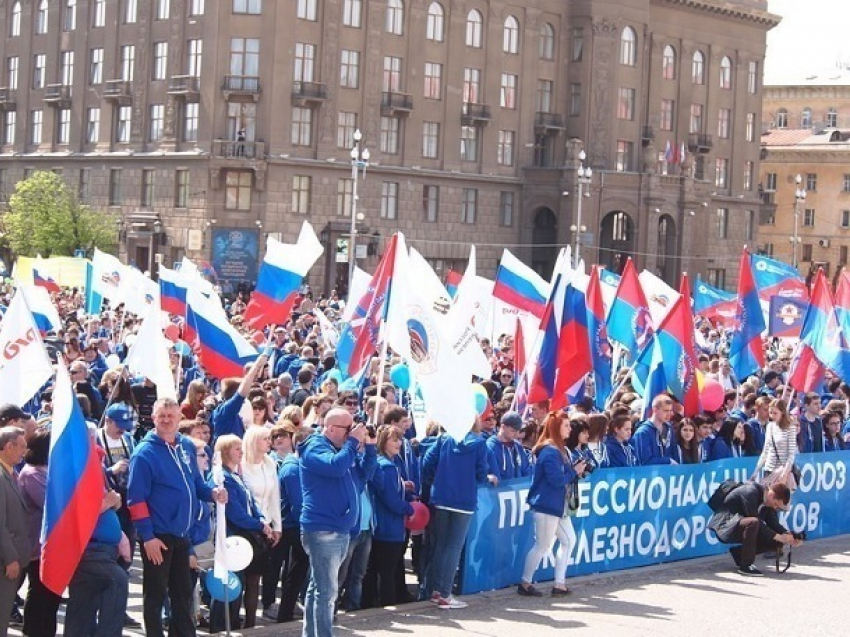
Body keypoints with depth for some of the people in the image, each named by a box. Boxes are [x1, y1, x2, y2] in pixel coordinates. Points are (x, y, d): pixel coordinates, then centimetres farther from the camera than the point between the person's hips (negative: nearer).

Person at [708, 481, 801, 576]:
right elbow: (755, 520, -27)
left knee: (777, 543, -3)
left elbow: (774, 524, 3)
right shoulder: (750, 492, -23)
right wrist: (777, 536, -29)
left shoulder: (769, 501, 3)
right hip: (725, 526, -9)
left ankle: (740, 553, 10)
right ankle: (745, 565, -26)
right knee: (753, 522, -37)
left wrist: (788, 535, -15)